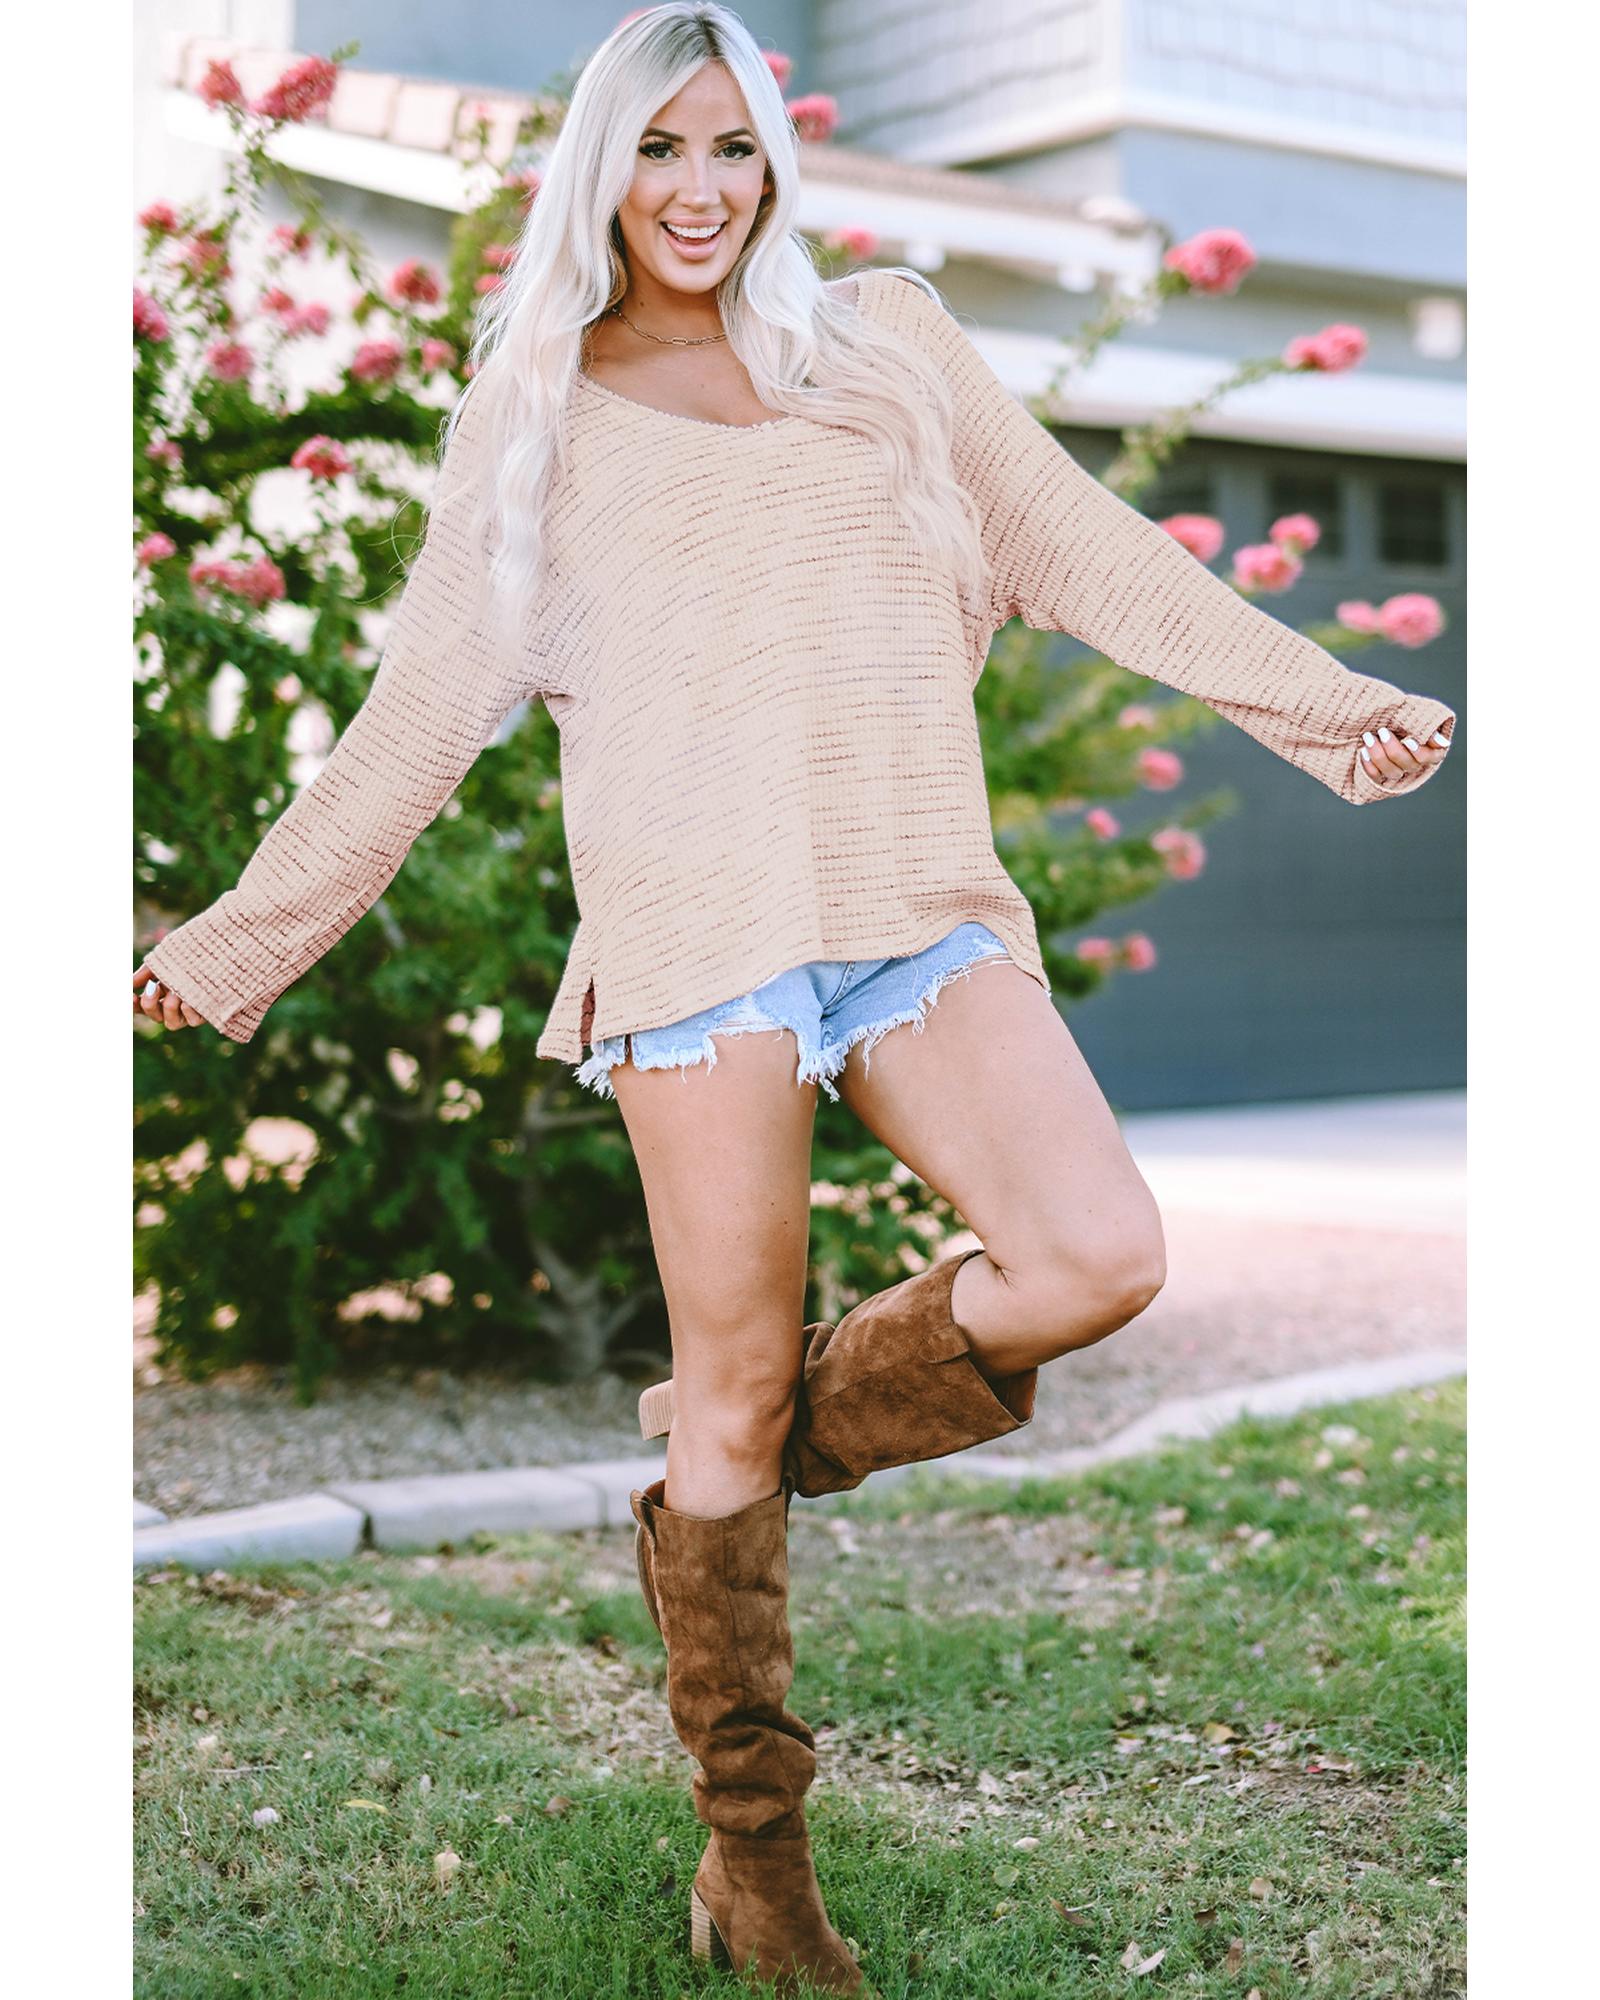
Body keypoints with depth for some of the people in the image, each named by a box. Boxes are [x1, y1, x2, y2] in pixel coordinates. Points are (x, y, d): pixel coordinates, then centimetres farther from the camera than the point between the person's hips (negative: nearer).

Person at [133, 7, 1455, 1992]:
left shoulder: (886, 339, 17)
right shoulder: (537, 412, 13)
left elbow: (1088, 552, 17)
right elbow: (423, 709, 13)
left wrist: (1327, 702, 13)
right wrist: (238, 940, 9)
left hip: (919, 904, 3)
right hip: (694, 916, -2)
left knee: (1100, 1260, -17)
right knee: (732, 1380, -1)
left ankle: (791, 1427, 12)